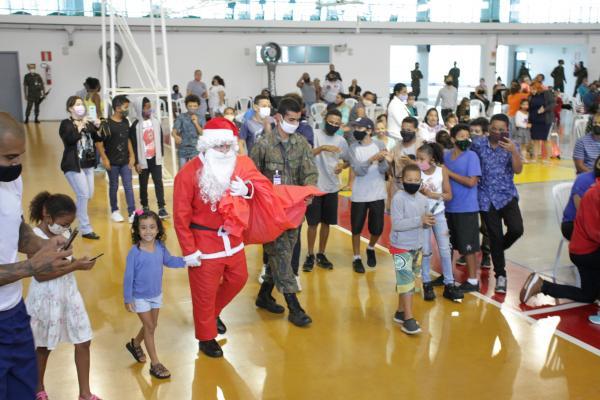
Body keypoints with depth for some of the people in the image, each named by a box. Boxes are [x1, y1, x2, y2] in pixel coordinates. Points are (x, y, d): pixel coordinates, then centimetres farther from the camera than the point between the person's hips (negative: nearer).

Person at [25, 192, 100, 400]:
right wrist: (74, 266, -26)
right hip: (46, 299, -6)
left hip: (69, 294, 6)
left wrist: (78, 263, -3)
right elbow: (40, 275, -24)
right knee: (43, 347, 14)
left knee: (83, 342, 7)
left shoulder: (64, 233, -1)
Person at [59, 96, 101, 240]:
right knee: (83, 195, -9)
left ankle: (77, 214, 34)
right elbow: (70, 139, -24)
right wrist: (80, 126, -17)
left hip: (88, 164, 7)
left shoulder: (88, 123, 11)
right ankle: (86, 229, -2)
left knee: (89, 195, 10)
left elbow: (99, 138, 7)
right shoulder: (66, 124, -7)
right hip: (73, 165, -7)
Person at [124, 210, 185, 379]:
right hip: (140, 297, -5)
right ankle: (155, 363, 13)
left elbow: (169, 261, 10)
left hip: (156, 295, 5)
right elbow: (128, 276, -17)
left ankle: (135, 343, 48)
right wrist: (127, 299, -13)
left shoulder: (160, 247, -10)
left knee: (151, 325, 20)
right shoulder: (135, 252, -24)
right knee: (149, 327, 1)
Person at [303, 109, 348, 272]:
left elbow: (346, 160, 18)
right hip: (314, 186, -4)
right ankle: (310, 256, 15)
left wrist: (342, 166, -5)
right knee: (313, 223, 2)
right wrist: (322, 147, -32)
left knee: (326, 222, 11)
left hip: (332, 187, 4)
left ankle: (321, 255, 24)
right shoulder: (315, 134, -7)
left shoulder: (341, 140, 6)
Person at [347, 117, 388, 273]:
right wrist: (372, 159, -30)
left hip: (378, 195, 0)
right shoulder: (353, 148, -4)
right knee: (357, 228, 5)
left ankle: (370, 249, 36)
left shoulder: (379, 145, -3)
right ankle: (357, 258, 22)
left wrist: (381, 160, -31)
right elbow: (359, 170, -16)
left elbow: (384, 170, -10)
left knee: (377, 228, 6)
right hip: (359, 196, 0)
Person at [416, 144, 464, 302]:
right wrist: (420, 192, -27)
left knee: (445, 250, 4)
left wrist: (433, 194, -20)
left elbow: (449, 195, -6)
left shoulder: (442, 170, -8)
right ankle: (427, 284, 18)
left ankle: (449, 285, 13)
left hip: (438, 214, 1)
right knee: (425, 251, 5)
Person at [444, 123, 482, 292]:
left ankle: (473, 280, 11)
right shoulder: (446, 156, 6)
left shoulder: (471, 156, -10)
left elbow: (472, 182, -17)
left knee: (468, 246, 0)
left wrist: (449, 173, -15)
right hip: (449, 207, 6)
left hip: (466, 209, -6)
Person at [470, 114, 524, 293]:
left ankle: (498, 250, 18)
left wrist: (513, 151, -29)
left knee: (516, 229, -17)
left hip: (507, 195, 0)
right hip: (487, 198, 0)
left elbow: (518, 170, -15)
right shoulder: (478, 143, -3)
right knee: (495, 237, 3)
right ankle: (500, 275, 20)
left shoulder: (511, 146, -3)